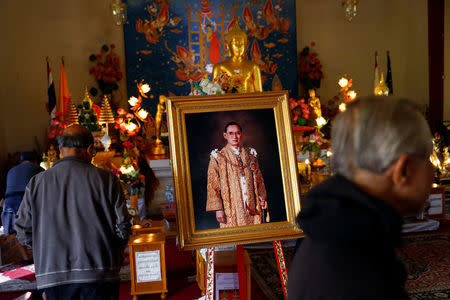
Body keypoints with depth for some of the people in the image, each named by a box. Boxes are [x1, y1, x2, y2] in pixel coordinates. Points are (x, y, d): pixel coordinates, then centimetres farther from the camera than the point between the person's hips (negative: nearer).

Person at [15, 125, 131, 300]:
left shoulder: (37, 182, 1)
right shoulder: (106, 179, -5)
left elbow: (24, 234, 4)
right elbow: (122, 228, -5)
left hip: (53, 276, 2)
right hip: (100, 274, -2)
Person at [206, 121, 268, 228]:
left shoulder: (250, 154, 13)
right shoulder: (218, 157, 2)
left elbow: (259, 179, 16)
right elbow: (213, 186, -2)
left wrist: (262, 198, 2)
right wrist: (218, 209, -10)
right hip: (231, 209, -3)